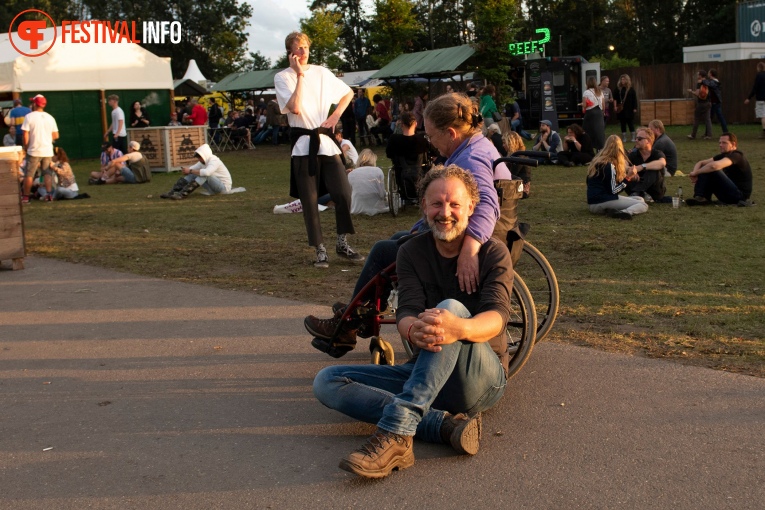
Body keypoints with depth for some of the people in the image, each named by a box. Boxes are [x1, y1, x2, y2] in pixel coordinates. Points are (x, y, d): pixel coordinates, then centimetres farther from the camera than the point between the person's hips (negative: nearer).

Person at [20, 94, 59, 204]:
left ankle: (25, 196, 1)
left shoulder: (29, 117, -7)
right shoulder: (50, 118, 5)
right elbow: (56, 136, 6)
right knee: (47, 173, 11)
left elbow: (25, 136, -9)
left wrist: (26, 148, 3)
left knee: (29, 174, 2)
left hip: (34, 151, -4)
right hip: (48, 151, 4)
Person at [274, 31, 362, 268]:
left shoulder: (321, 72, 10)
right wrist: (300, 75, -12)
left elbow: (348, 93, 20)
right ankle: (320, 251, 13)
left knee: (343, 193, -6)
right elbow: (295, 107, -16)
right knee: (310, 201, 2)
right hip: (303, 144, -2)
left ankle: (342, 244, 12)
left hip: (326, 141, 3)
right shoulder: (283, 77, -1)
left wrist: (335, 116, 6)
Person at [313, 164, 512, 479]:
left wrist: (460, 328, -46)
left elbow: (497, 316, -21)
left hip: (483, 378, -4)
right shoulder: (412, 253, 5)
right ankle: (446, 424, -29)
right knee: (326, 382, -15)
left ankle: (394, 434, -47)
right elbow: (405, 313, -11)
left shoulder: (493, 253, -4)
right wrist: (413, 331, -38)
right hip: (425, 376, 4)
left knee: (451, 308, -34)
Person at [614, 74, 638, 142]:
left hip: (629, 109, -2)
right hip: (621, 110, 2)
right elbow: (615, 99, 6)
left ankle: (633, 137, 8)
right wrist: (615, 106, -6)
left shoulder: (631, 89, -1)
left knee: (630, 123, 0)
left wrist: (635, 108, -6)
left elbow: (634, 99, -1)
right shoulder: (618, 89, 5)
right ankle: (624, 138, 12)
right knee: (622, 124, 6)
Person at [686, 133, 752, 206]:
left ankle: (701, 198, -18)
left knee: (711, 170, -22)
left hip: (740, 194, -9)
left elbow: (714, 166, -34)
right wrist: (695, 173, -13)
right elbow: (701, 163, 10)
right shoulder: (724, 155, 11)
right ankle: (700, 198, -11)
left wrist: (695, 172, -21)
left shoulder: (736, 156, -16)